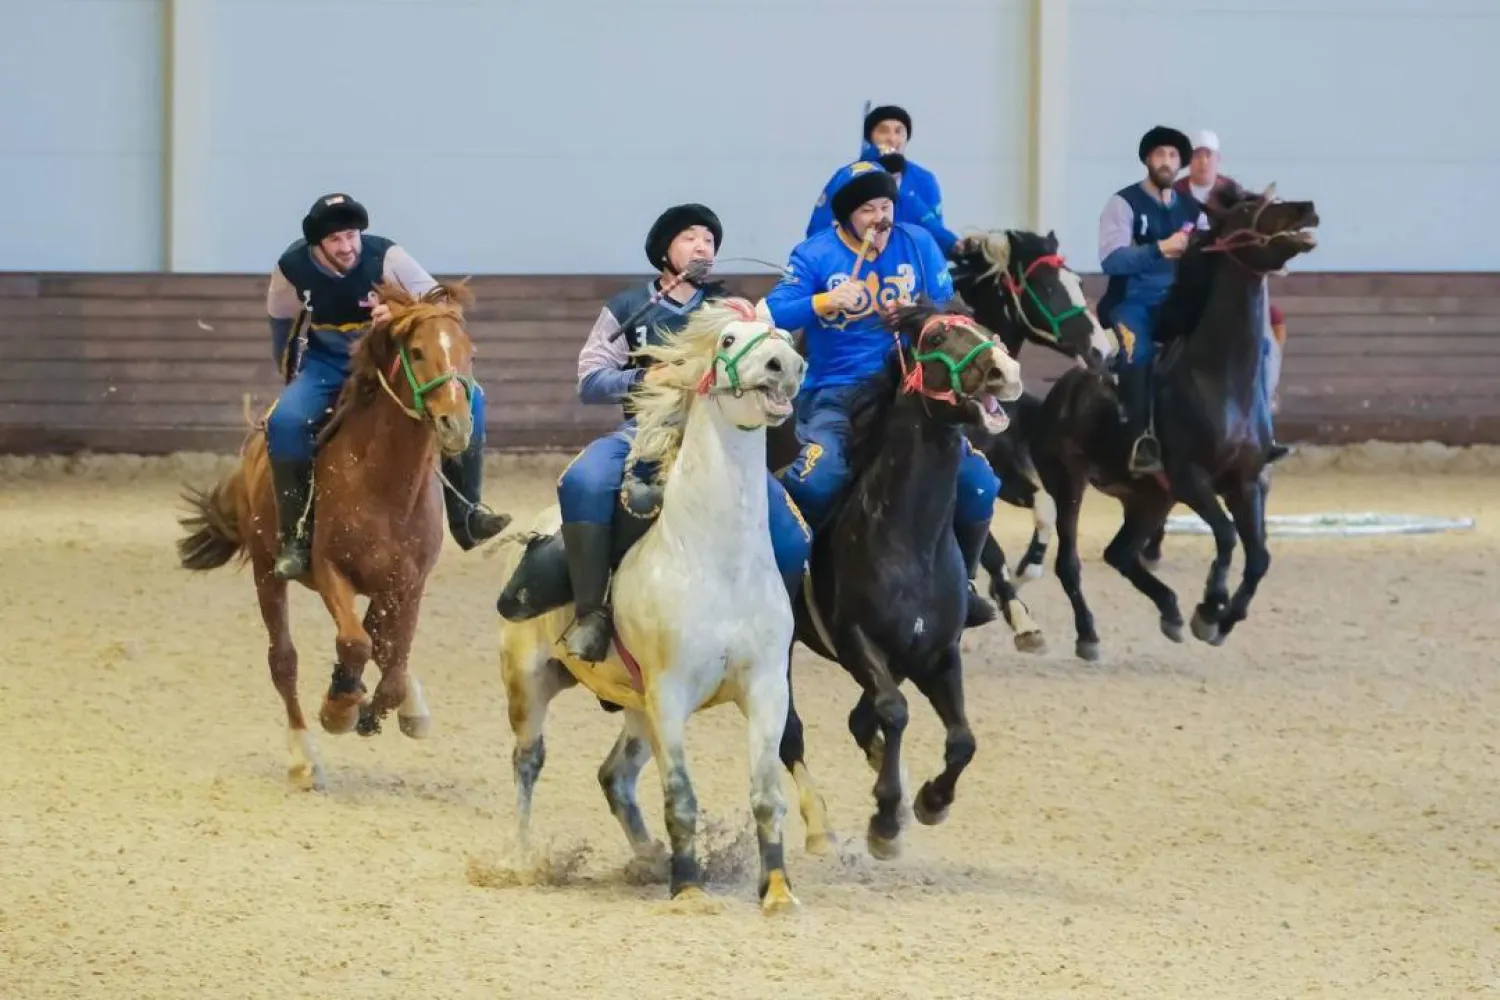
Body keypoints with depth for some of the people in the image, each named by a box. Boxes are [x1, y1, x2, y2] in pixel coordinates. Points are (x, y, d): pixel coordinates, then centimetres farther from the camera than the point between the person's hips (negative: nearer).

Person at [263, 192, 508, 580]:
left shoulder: (385, 257, -23)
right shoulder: (292, 270, -18)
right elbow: (282, 326, 1)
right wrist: (293, 380, 5)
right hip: (327, 365, -1)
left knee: (467, 397, -17)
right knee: (286, 421, -29)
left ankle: (464, 512, -5)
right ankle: (295, 536, -17)